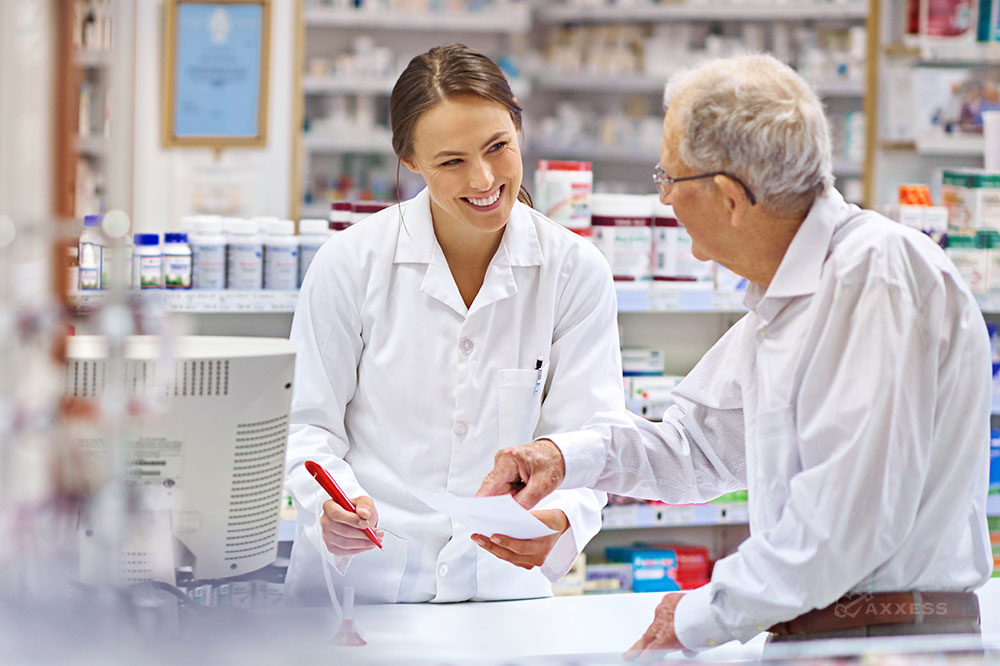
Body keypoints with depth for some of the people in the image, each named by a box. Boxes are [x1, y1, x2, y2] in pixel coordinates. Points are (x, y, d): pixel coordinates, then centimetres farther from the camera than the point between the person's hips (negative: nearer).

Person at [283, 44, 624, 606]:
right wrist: (333, 502, -18)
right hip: (360, 577, 0)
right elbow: (308, 423, 4)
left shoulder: (577, 271, 1)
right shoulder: (351, 262, -1)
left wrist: (559, 520, -22)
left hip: (502, 583, 0)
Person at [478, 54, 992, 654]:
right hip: (804, 638, 8)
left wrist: (703, 617, -12)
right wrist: (569, 456, 15)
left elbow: (855, 511, -21)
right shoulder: (779, 297, 17)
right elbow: (704, 443, 31)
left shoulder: (878, 272, -14)